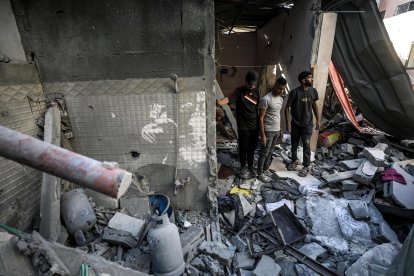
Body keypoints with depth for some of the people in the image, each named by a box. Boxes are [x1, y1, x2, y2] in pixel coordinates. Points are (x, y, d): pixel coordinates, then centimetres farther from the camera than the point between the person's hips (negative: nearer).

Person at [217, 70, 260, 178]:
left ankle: (250, 166, 32)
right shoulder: (239, 91, -9)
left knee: (252, 148, 14)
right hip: (243, 126, -4)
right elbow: (227, 98, -26)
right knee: (243, 148, 6)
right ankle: (243, 167, 25)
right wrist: (219, 102, -48)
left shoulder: (256, 92, 6)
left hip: (255, 126, 4)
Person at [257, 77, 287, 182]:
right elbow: (261, 118, -19)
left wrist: (280, 129, 19)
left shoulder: (280, 99, 8)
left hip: (276, 130, 8)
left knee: (271, 151, 18)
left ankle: (266, 167, 35)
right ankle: (260, 173, 14)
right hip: (268, 131, -8)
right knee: (264, 153, 2)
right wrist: (263, 135, -21)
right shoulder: (266, 99, -19)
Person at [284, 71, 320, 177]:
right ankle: (294, 161, 34)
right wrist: (287, 122, -14)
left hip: (307, 124, 1)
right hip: (295, 124, -1)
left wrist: (318, 119, 7)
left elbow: (314, 105, 10)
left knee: (306, 145, -2)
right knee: (294, 144, 12)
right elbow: (287, 107, -9)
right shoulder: (295, 92, -14)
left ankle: (306, 167, 12)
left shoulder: (313, 91, -3)